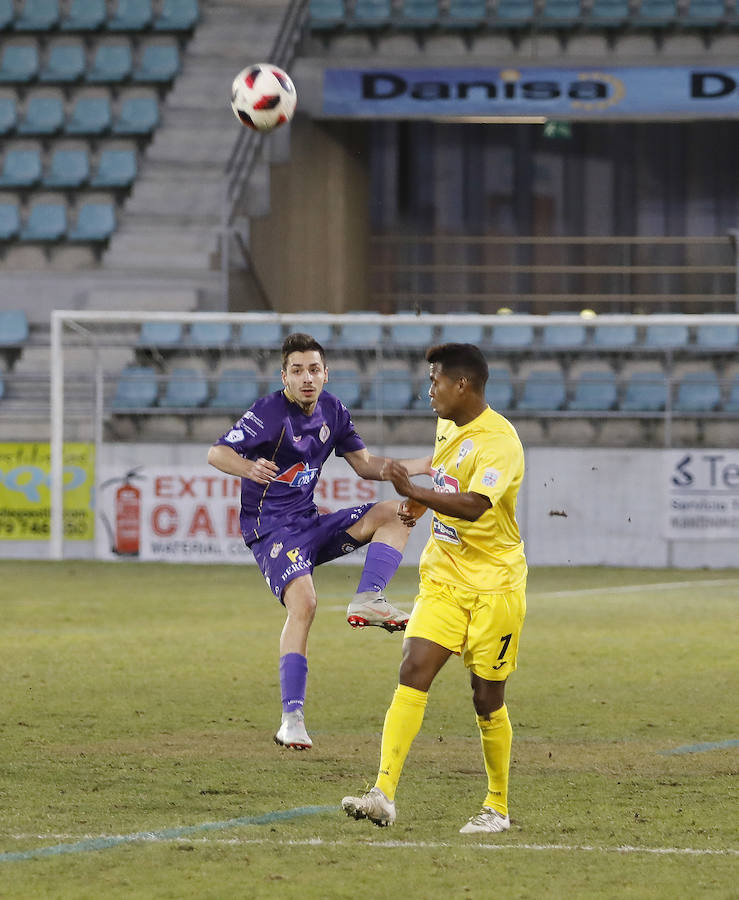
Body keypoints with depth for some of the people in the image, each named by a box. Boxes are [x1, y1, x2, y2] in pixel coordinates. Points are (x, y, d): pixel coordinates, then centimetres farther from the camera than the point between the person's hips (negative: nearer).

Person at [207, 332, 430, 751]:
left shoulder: (332, 410, 7)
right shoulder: (270, 413, -14)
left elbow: (365, 463, 19)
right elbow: (217, 452, -23)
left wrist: (418, 466, 9)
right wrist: (248, 467, -44)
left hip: (310, 524, 7)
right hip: (271, 528, -7)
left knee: (394, 514, -2)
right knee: (304, 602, -28)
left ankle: (368, 600, -19)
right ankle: (292, 718, -30)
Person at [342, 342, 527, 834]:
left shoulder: (499, 441, -18)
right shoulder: (448, 427, 9)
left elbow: (473, 505, -32)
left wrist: (414, 492, -36)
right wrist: (418, 505, 15)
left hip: (493, 584, -6)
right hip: (443, 578, 6)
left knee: (487, 699, 2)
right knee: (413, 672, -11)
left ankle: (498, 808, 20)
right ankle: (384, 794, -20)